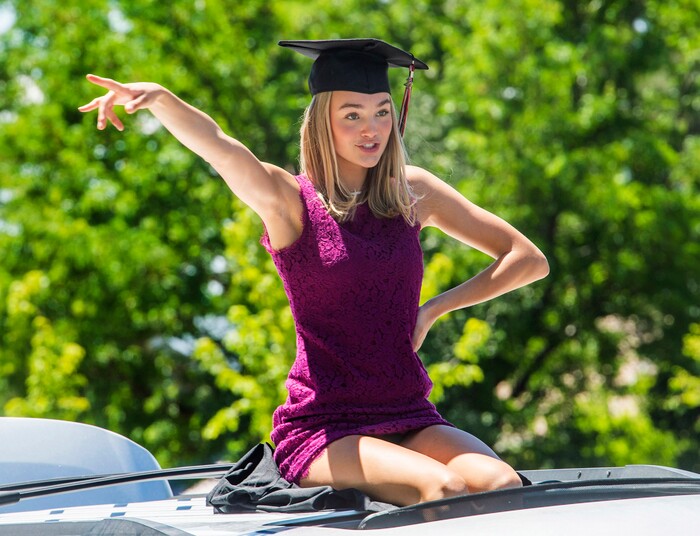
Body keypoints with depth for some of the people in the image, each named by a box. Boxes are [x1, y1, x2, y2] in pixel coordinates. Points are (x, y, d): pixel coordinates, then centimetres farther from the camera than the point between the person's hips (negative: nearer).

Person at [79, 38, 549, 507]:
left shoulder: (412, 194, 11)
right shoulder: (291, 200, 0)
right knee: (444, 487, -31)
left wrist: (434, 310, 4)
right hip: (324, 430, -3)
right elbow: (213, 143, -22)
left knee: (502, 486, -28)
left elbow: (530, 260, 15)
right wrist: (158, 97, -42)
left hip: (411, 421, 4)